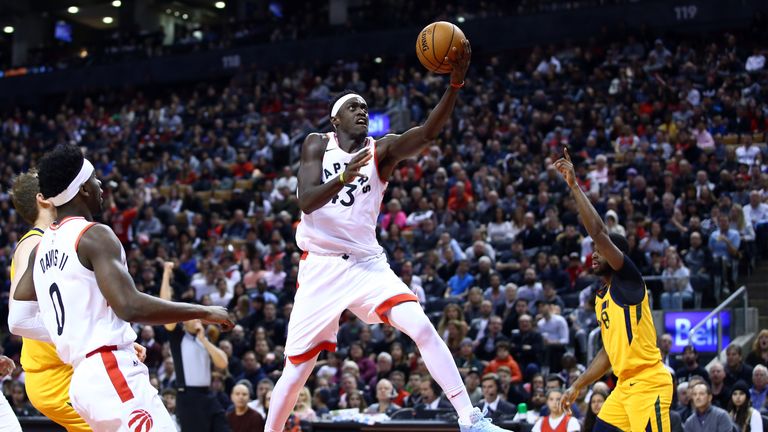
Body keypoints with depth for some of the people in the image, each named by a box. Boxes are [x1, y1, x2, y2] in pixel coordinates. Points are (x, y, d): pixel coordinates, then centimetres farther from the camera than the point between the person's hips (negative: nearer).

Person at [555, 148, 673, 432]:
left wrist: (574, 185, -20)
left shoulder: (628, 280, -8)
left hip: (648, 384, -10)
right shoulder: (601, 297, 17)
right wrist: (577, 386, 23)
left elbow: (599, 233, -21)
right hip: (625, 385, 10)